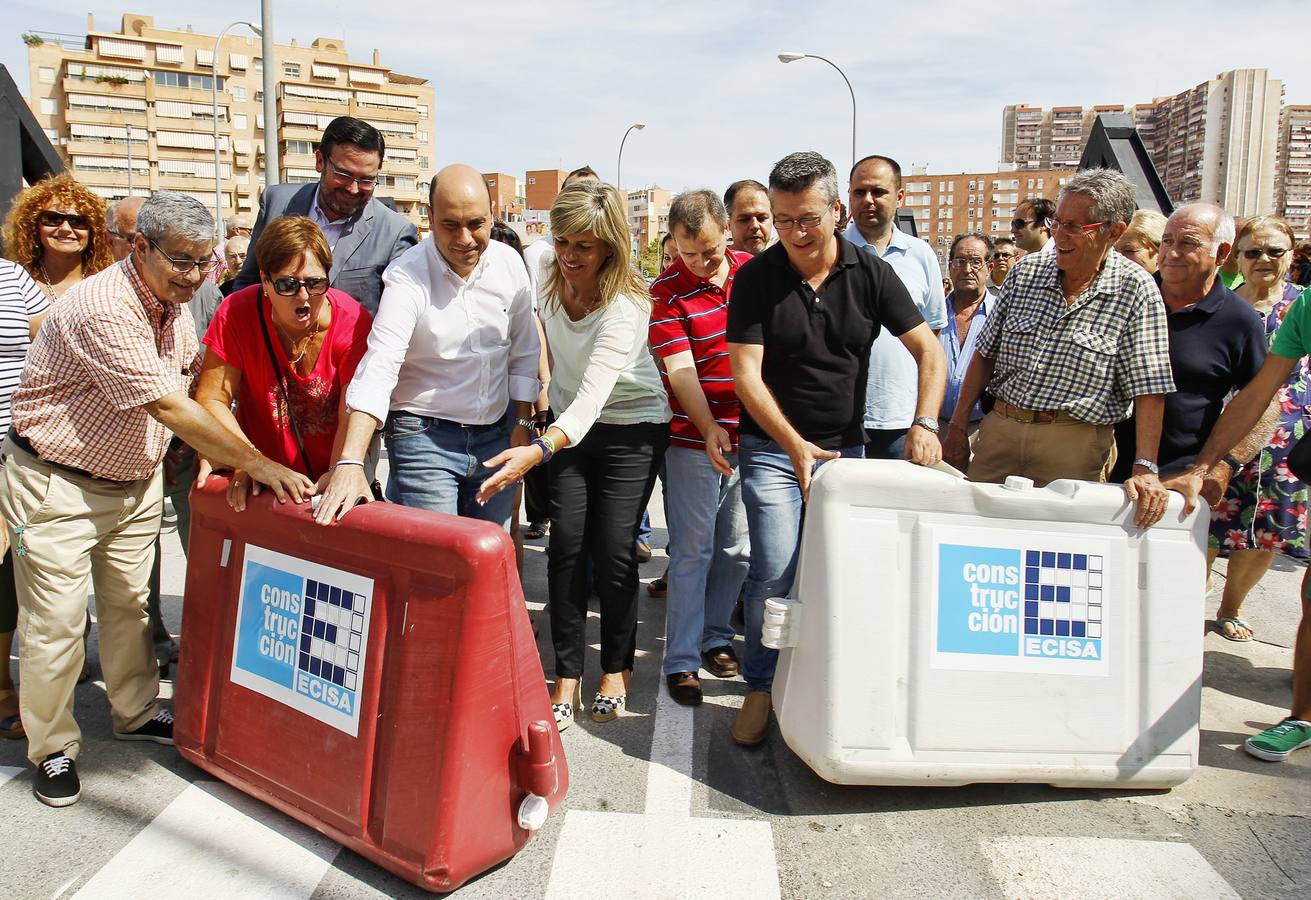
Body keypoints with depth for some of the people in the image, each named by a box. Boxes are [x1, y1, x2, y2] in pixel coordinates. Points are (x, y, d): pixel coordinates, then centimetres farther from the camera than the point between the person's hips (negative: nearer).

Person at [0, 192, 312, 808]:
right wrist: (255, 464, -29)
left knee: (129, 603, 18)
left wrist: (220, 459, -5)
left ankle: (135, 712, 35)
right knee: (55, 624, 2)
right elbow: (169, 408, -31)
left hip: (135, 479, 8)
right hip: (57, 485, -8)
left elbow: (194, 384, 9)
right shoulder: (104, 309, -28)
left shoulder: (175, 303, 0)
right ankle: (52, 749, 19)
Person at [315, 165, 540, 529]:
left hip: (496, 436, 5)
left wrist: (523, 422, 7)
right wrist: (350, 462, -37)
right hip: (425, 436, -4)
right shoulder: (407, 276, -15)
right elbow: (379, 367, -27)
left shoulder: (510, 264, 0)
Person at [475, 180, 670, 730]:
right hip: (569, 427, 5)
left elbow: (593, 396, -41)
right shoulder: (550, 278, -8)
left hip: (632, 429, -5)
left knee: (612, 551, -6)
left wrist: (539, 451, -56)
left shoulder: (626, 305, -28)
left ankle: (616, 668, 16)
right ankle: (567, 678, 4)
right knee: (567, 545, -4)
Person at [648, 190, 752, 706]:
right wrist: (709, 429, -28)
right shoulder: (668, 292, -8)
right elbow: (680, 368, -15)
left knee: (738, 548, 12)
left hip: (753, 434, 4)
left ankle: (716, 636, 29)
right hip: (697, 437, -4)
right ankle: (680, 660, 7)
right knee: (693, 551, -1)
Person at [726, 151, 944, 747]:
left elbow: (928, 350, 0)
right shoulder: (756, 278, -7)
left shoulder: (871, 273, -1)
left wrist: (925, 422, -15)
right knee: (775, 569, -12)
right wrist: (795, 445, -21)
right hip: (772, 446, -2)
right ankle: (759, 689, 7)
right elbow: (746, 374, -11)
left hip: (845, 448, 3)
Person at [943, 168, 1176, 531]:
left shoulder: (1136, 290, -6)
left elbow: (1149, 390, -9)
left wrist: (1145, 468, -18)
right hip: (999, 430, 4)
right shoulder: (1025, 271, 5)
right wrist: (958, 427, 8)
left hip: (1074, 447, -3)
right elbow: (985, 354, 10)